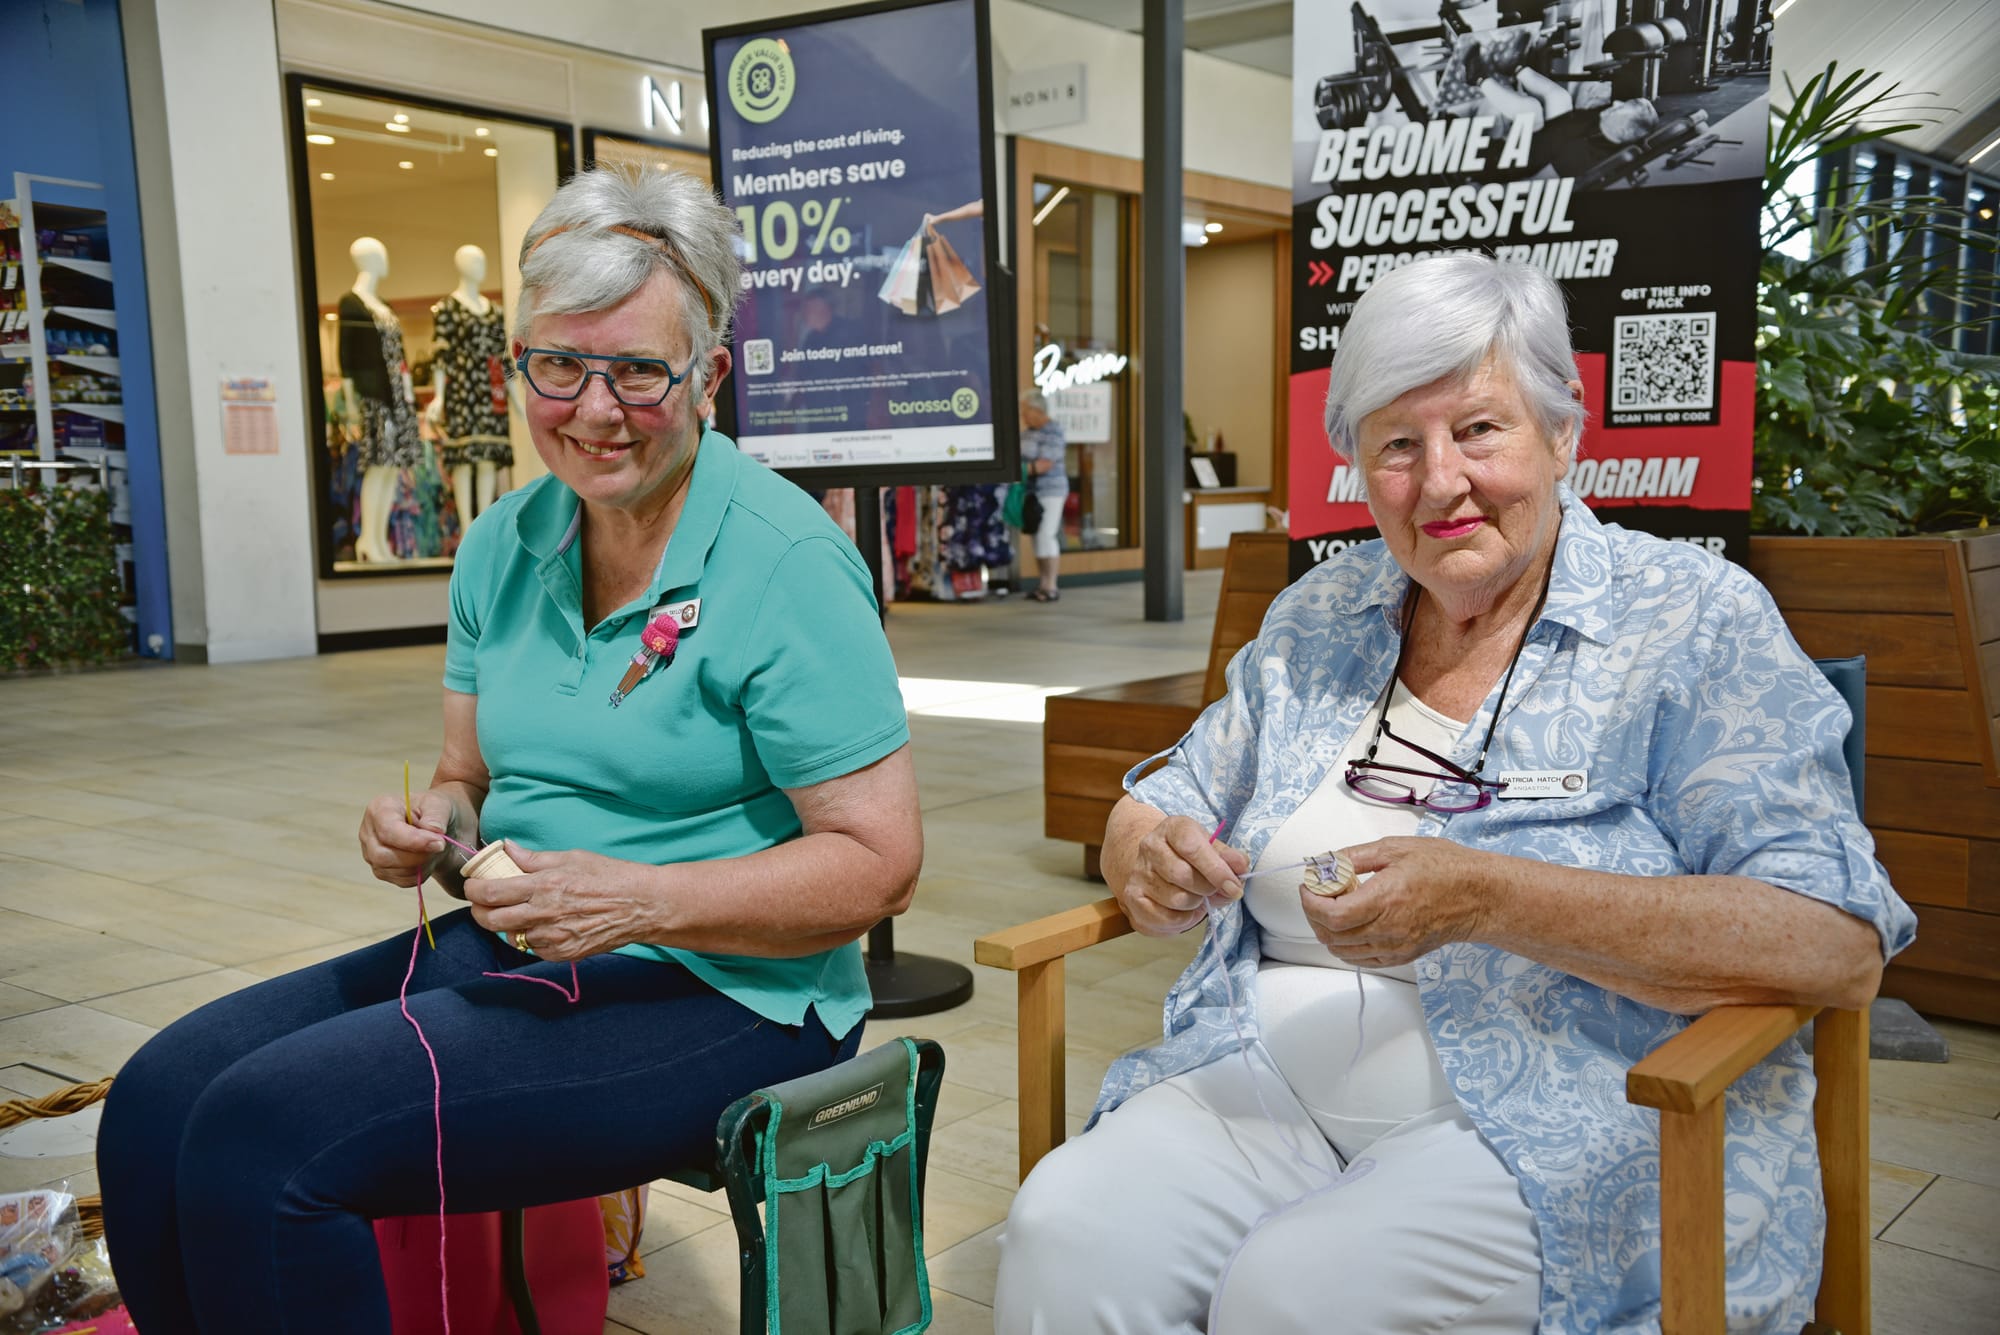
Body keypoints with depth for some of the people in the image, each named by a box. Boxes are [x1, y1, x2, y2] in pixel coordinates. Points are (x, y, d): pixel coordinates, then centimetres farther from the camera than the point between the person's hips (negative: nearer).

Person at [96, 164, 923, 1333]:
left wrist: (644, 901, -24)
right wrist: (435, 824, -6)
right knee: (156, 1103, -7)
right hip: (505, 954, 7)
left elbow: (880, 863, -15)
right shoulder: (505, 544, 8)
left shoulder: (786, 564, -14)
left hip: (715, 992, -7)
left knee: (260, 1136, -20)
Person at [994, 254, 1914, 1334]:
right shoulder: (1315, 618, 12)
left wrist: (1486, 900, -24)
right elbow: (1156, 812, 20)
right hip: (1274, 1087, 4)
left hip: (1566, 1128, -3)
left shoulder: (1697, 624, -4)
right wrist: (1154, 860, -7)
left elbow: (1842, 946, -14)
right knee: (1063, 1235, -23)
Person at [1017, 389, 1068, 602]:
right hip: (1031, 493, 8)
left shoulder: (1052, 432, -13)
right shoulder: (1028, 431, 14)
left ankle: (1051, 587, -6)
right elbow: (1022, 458, 20)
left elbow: (1046, 464, -21)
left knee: (1046, 536, -10)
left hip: (1049, 492, -8)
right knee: (1037, 538, 7)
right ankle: (1043, 585, 11)